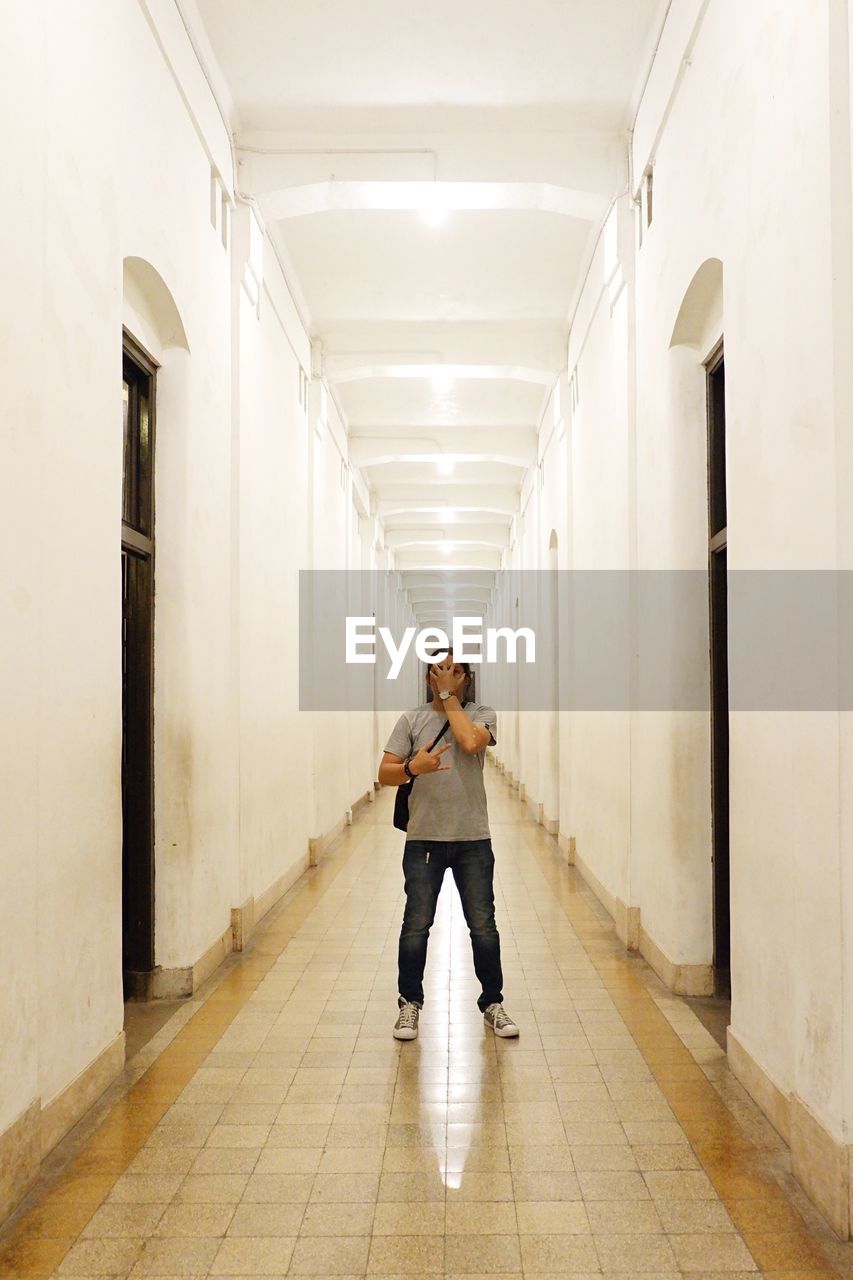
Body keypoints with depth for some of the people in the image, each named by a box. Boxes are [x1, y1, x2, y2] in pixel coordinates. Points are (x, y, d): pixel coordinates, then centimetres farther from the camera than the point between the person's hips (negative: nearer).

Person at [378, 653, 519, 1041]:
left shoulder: (482, 714, 3)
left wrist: (449, 696, -10)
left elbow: (470, 741, -20)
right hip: (424, 838, 1)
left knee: (483, 926, 4)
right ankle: (409, 1005, 18)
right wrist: (412, 767, -22)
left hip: (473, 839, 0)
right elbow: (385, 774, -1)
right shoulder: (412, 720, 5)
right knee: (416, 925, 2)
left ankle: (492, 1004, 20)